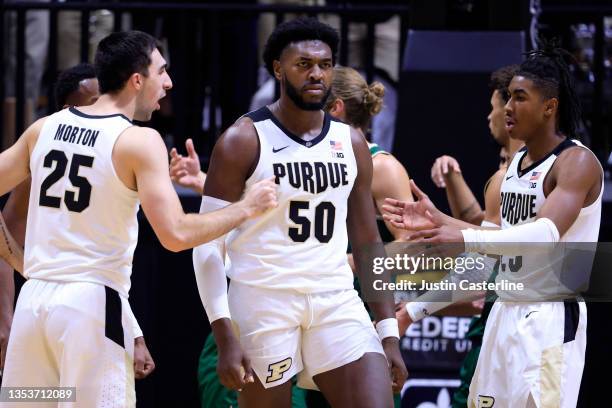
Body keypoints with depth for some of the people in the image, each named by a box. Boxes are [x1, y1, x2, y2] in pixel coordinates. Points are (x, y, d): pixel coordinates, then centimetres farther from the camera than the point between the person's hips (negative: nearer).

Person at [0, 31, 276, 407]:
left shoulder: (44, 128, 9)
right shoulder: (139, 141, -8)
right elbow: (175, 235, -15)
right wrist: (246, 208, -4)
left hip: (34, 298, 5)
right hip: (93, 303, -5)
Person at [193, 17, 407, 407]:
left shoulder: (352, 143, 10)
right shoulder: (244, 141, -5)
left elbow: (368, 243, 16)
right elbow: (208, 244, -7)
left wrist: (389, 333, 10)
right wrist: (225, 338, -16)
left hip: (337, 302, 4)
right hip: (264, 303, -4)